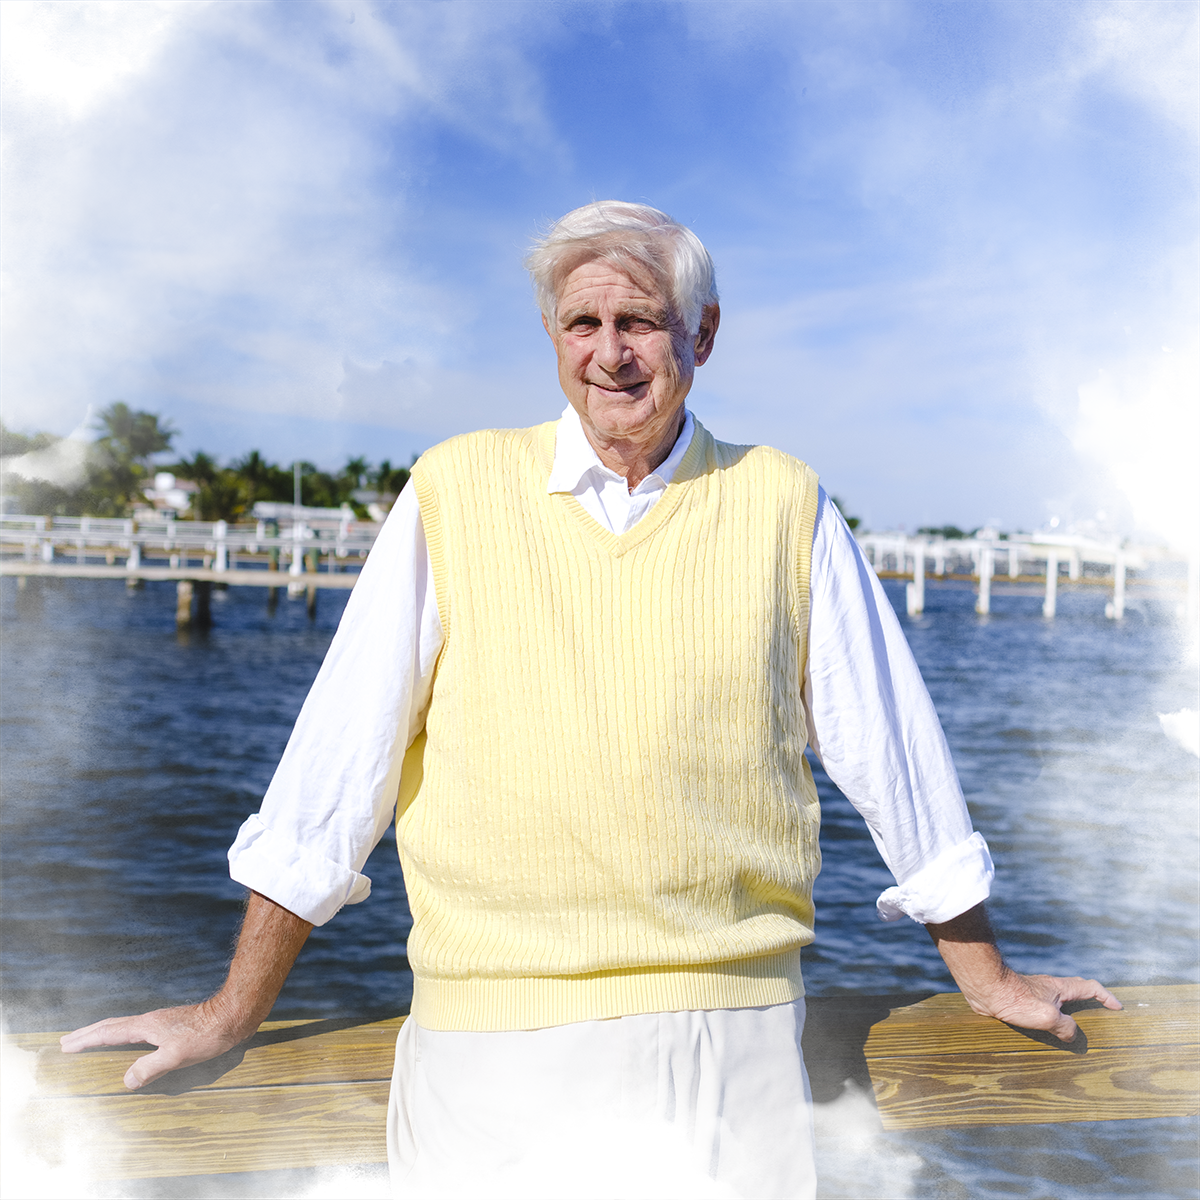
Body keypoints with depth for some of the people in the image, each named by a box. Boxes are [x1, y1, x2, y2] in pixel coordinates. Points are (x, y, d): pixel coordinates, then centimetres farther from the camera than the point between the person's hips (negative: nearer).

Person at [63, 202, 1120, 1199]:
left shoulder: (784, 505, 3)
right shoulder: (457, 489, 1)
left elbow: (888, 741, 9)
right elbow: (344, 747, 2)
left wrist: (984, 974, 15)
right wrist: (235, 1011, 5)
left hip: (731, 1036, 1)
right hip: (489, 1044, 0)